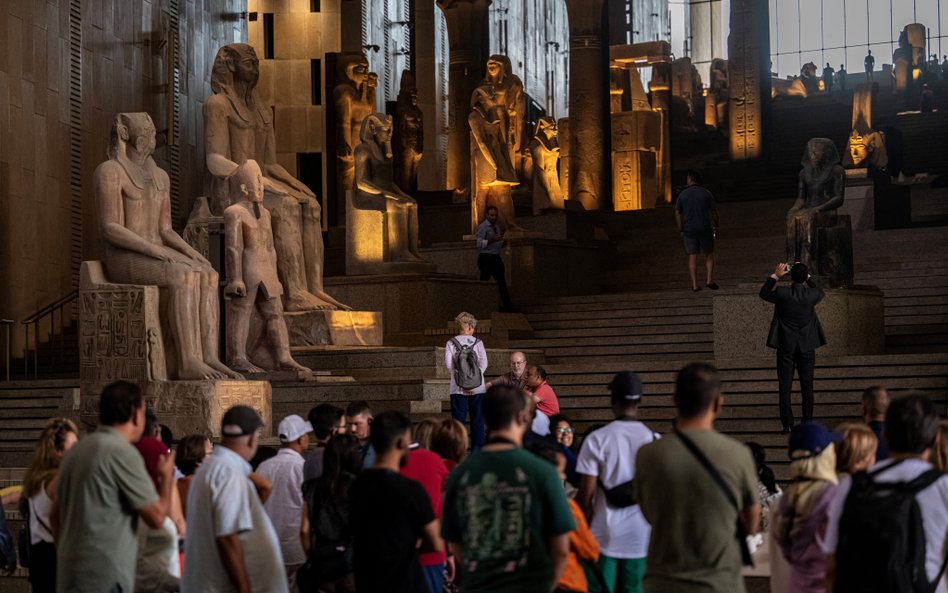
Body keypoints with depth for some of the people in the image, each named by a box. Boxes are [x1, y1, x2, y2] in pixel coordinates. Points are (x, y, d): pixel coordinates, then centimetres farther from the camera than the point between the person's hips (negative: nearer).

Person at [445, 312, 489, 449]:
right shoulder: (477, 342, 2)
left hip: (458, 389, 0)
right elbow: (484, 363, -7)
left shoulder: (451, 343, 1)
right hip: (477, 388, 0)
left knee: (459, 420, 3)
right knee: (477, 421, 7)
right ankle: (477, 450, 7)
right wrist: (474, 381, -5)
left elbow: (449, 365, -8)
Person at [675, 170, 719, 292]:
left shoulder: (682, 195, 1)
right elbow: (714, 213, 0)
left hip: (688, 230, 1)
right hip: (705, 229, -1)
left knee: (692, 257, 5)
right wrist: (716, 227, 13)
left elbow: (677, 213, 0)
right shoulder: (707, 194, -1)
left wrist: (681, 230, 7)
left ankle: (694, 285, 1)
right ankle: (709, 280, 1)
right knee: (709, 255, 13)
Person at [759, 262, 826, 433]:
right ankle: (807, 423, 12)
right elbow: (820, 292, 15)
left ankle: (787, 424, 2)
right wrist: (807, 276, 15)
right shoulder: (812, 295, -11)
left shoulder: (782, 293, -15)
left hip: (786, 346, -1)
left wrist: (775, 276, 11)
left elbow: (764, 293, 6)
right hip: (807, 346, 1)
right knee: (807, 386, 10)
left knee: (785, 386, 4)